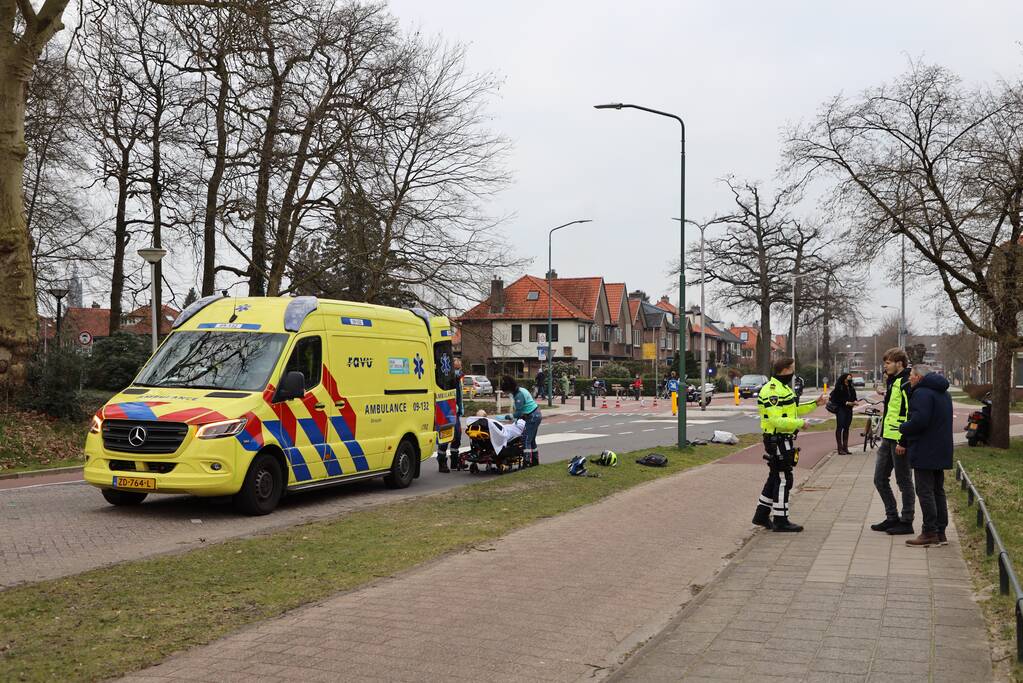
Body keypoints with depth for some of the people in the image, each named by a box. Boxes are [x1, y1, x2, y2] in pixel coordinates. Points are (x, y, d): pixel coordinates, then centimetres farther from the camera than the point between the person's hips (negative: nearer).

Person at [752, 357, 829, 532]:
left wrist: (815, 403, 21)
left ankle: (761, 515, 24)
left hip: (784, 440, 11)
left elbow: (793, 409, 25)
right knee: (783, 479, -5)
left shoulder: (783, 387, 16)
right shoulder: (772, 391, -19)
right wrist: (799, 423, -20)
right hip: (777, 440, -11)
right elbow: (775, 420, -26)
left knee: (775, 478, 16)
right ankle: (780, 520, 2)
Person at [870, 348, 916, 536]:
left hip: (900, 441, -10)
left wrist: (903, 441, -22)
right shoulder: (892, 382, 17)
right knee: (880, 479, 12)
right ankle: (892, 517, 22)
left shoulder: (906, 383, -15)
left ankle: (906, 522, 10)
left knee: (904, 482, 1)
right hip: (888, 439, 10)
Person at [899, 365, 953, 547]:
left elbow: (919, 420, -26)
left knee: (925, 492, -5)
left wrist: (903, 428, -8)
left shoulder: (922, 393, -16)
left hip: (925, 453, -10)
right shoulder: (944, 393, 17)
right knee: (938, 491, 14)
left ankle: (930, 533, -5)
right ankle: (940, 532, 18)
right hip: (941, 452, 10)